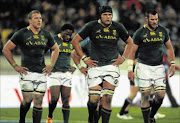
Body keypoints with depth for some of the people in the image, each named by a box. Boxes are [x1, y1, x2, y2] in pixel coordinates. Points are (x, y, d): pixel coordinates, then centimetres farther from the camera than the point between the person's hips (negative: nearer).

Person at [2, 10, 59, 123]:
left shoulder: (46, 35, 9)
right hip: (27, 72, -4)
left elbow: (55, 49, 25)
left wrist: (51, 65, 14)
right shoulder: (22, 34, -3)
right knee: (27, 100, -9)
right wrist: (15, 66, -3)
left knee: (38, 102, 0)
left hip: (41, 73, 4)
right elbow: (6, 49, 1)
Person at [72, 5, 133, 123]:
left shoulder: (118, 27, 5)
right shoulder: (92, 26, -1)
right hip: (95, 66, -1)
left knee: (107, 99, -7)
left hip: (111, 66, 1)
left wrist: (123, 58, 10)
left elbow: (129, 42, 22)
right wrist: (84, 58, 0)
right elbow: (75, 41, 5)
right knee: (94, 99, -7)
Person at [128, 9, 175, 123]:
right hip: (144, 66, -3)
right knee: (145, 95, -6)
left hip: (158, 67, 3)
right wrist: (130, 69, -5)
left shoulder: (163, 31, 5)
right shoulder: (140, 33, -5)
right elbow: (132, 51, 0)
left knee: (161, 95, -5)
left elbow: (169, 48, 15)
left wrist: (172, 64, 8)